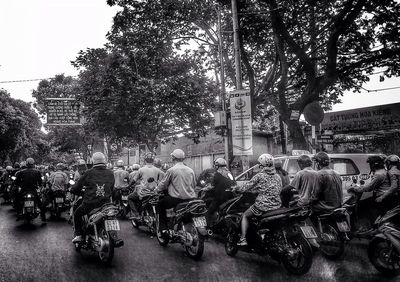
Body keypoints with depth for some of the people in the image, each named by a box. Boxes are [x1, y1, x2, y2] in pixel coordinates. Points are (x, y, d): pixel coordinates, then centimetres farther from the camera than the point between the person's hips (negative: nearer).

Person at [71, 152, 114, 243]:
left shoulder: (89, 173, -6)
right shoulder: (110, 174, 3)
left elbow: (74, 189, -1)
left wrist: (82, 193, 19)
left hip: (89, 204, -2)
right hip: (106, 204, 2)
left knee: (77, 213, 26)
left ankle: (78, 235, 17)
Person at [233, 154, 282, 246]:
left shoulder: (259, 176, -9)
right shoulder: (278, 177, 7)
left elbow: (246, 187, -6)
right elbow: (279, 190, 15)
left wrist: (237, 188, 14)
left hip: (262, 206, -5)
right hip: (277, 206, 5)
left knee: (245, 216, 17)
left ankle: (243, 239, 7)